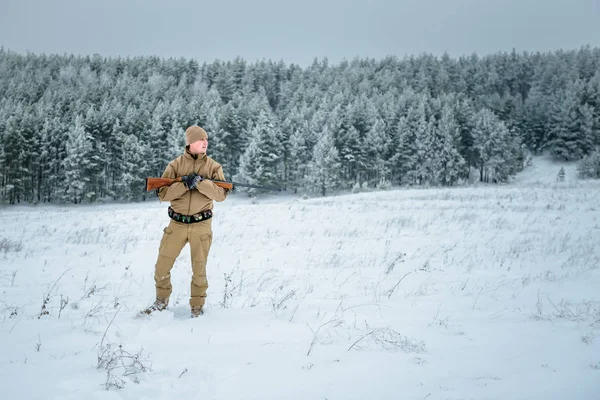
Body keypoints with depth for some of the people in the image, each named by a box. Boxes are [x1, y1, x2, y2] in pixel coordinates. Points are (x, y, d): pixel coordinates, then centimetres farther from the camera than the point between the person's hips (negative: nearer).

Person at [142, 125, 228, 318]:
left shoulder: (213, 166, -2)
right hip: (177, 224, 1)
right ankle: (161, 300, 30)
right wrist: (185, 184, -23)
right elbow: (163, 194, -9)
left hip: (201, 225, -1)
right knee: (162, 266, 8)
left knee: (199, 269, 8)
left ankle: (197, 306, 23)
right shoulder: (175, 165, -2)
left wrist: (200, 182, -25)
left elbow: (221, 194, -12)